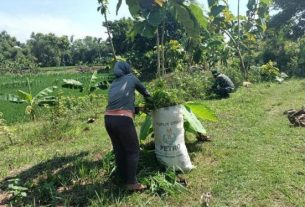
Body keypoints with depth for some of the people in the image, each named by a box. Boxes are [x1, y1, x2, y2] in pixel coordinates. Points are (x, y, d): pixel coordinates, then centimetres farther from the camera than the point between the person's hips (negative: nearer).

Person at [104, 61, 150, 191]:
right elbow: (144, 91, 21)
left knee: (119, 150, 18)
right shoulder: (131, 78, 9)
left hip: (109, 119, 6)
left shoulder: (113, 84, 23)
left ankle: (124, 179, 31)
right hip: (122, 120, -6)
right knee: (133, 150, 7)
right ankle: (131, 183, 10)